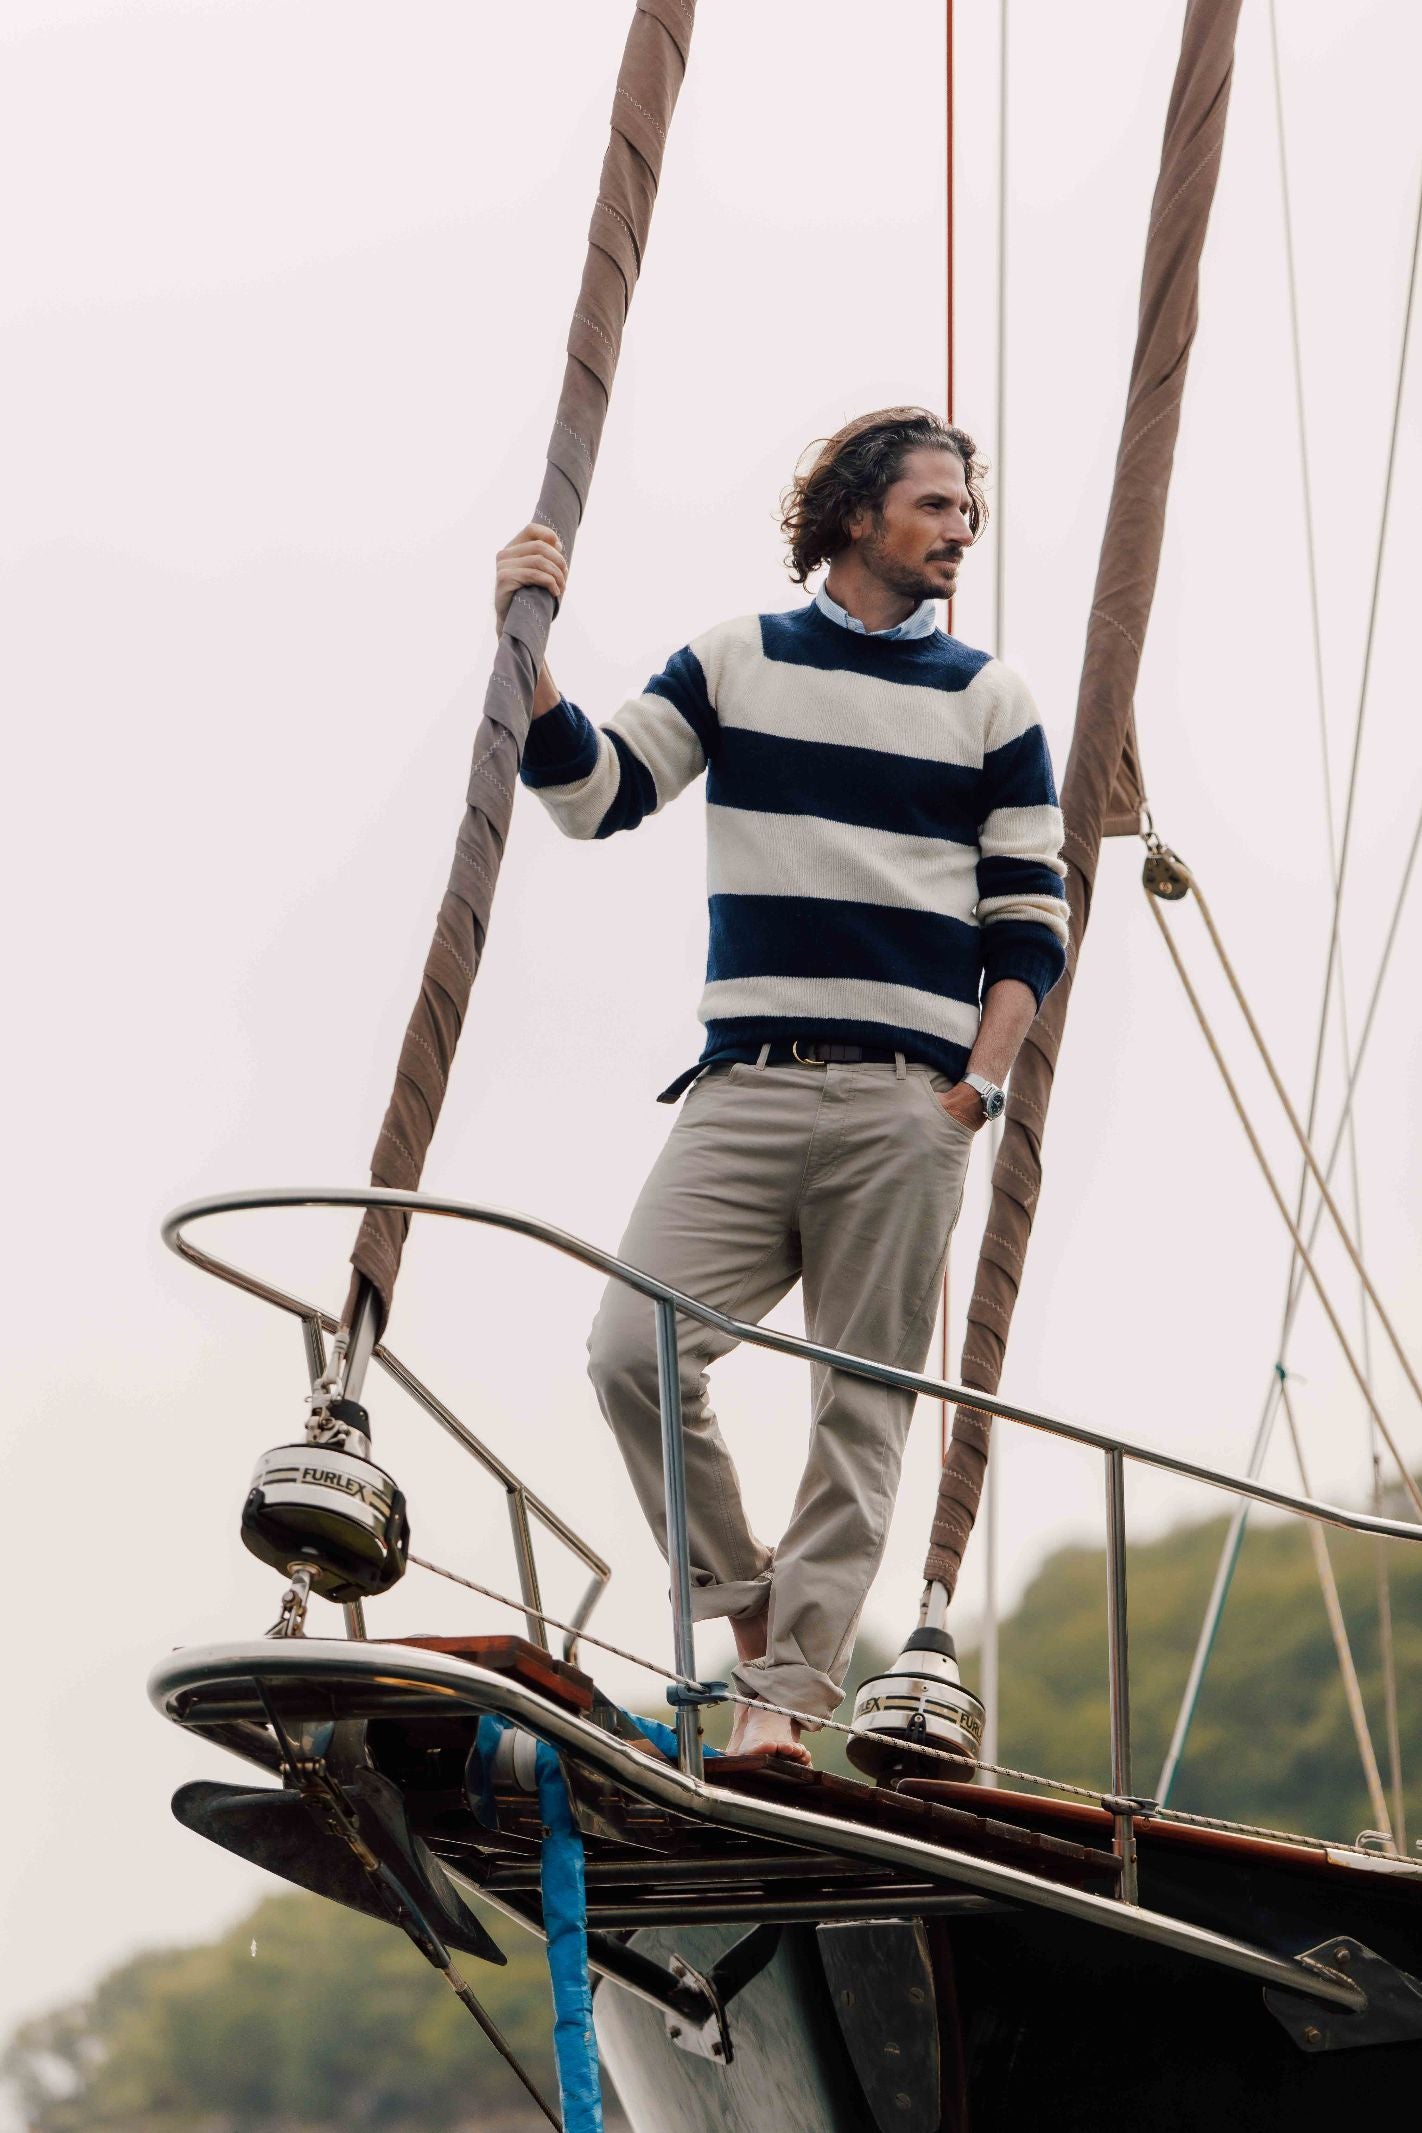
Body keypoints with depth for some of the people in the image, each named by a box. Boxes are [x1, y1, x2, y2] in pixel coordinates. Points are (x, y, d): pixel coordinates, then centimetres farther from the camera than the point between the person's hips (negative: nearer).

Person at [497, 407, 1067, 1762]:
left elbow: (1031, 917, 10)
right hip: (748, 1084, 0)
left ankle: (787, 1687, 0)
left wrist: (981, 1081, -3)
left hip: (906, 1103, 0)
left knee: (862, 1406, -3)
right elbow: (594, 795, 6)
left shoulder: (989, 700, 12)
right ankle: (744, 1601, 4)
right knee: (634, 1348, -14)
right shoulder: (735, 662, 13)